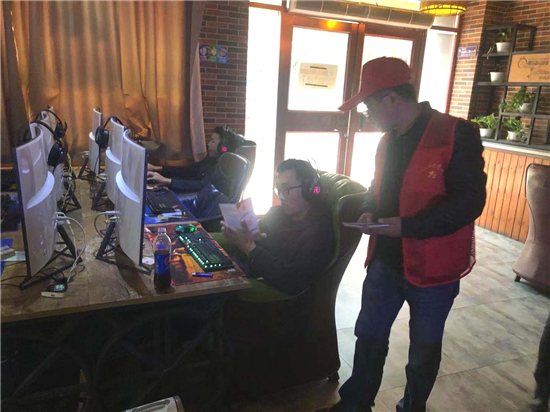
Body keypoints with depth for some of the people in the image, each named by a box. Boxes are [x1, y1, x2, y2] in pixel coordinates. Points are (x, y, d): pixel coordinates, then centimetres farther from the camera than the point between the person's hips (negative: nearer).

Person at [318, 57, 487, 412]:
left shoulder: (456, 135, -17)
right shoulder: (388, 141, 6)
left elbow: (470, 201, -21)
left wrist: (407, 226, -26)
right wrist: (371, 212, -3)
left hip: (432, 266, -6)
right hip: (386, 261, 7)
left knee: (424, 348, 16)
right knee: (369, 335, 18)